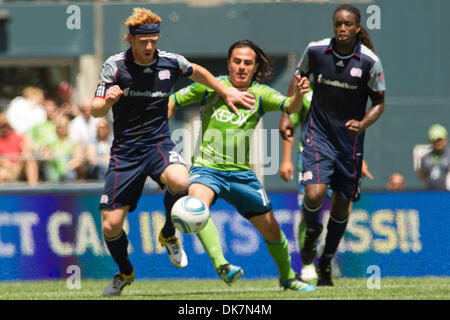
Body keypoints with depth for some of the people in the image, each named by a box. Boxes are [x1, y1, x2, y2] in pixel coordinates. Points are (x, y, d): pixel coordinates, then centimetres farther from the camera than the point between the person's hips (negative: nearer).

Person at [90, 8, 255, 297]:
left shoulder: (170, 62, -2)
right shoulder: (115, 66, -8)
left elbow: (197, 72, 21)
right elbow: (95, 111, -10)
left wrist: (227, 92, 20)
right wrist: (107, 101, -32)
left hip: (159, 143, 0)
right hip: (125, 151, 0)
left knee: (179, 181, -35)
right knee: (110, 225, -6)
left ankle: (169, 235, -2)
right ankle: (125, 273, 27)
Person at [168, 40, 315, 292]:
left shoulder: (260, 94, 2)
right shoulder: (211, 86, 1)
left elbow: (289, 107, -16)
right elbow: (173, 101, 10)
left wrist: (298, 95, -38)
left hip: (241, 173, 2)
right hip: (207, 167, -2)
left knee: (271, 228, 9)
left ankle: (288, 277, 35)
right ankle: (221, 265, -44)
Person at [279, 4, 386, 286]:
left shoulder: (370, 61, -10)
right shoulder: (315, 51, -7)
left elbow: (379, 102, 1)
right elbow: (299, 78, 13)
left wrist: (363, 123, -18)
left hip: (350, 140, 1)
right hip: (318, 133, -1)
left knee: (341, 207, 7)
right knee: (314, 194, -21)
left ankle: (325, 265, 27)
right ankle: (312, 232, 14)